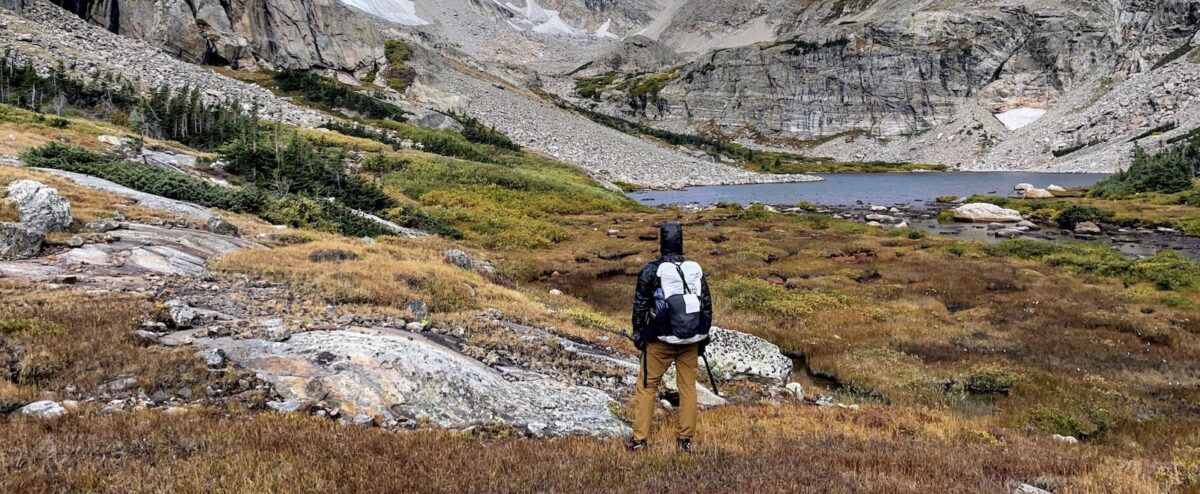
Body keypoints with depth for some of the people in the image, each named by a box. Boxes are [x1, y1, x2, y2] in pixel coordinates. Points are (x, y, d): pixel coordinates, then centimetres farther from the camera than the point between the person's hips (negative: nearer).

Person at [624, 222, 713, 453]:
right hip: (690, 340, 3)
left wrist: (638, 334, 6)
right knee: (688, 387, 12)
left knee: (646, 386, 7)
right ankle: (685, 440, 16)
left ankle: (639, 439, 9)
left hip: (661, 340, -3)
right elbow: (707, 305, 7)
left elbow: (640, 306, -6)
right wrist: (703, 337, 15)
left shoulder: (652, 271, -10)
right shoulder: (696, 269, 2)